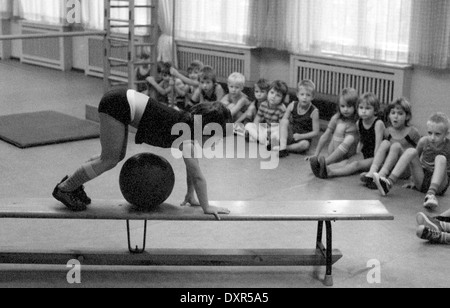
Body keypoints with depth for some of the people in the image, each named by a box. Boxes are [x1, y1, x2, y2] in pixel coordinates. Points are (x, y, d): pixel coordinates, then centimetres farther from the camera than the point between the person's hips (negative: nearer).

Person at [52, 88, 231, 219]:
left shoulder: (193, 125, 8)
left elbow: (192, 166, 18)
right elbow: (198, 176, -18)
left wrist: (190, 194, 19)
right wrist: (206, 208, -11)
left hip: (126, 100, 9)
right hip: (119, 105, -9)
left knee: (118, 156, 16)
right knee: (109, 160, -3)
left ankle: (74, 183, 28)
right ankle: (64, 189, 10)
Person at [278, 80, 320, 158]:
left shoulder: (314, 111, -15)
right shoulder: (292, 106, -5)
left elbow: (316, 132, -14)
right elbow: (284, 119, 7)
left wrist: (301, 136, -21)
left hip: (304, 138, -3)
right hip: (290, 136, 3)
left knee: (305, 144, -36)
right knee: (285, 121, -20)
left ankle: (283, 148, -20)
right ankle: (282, 147, -27)